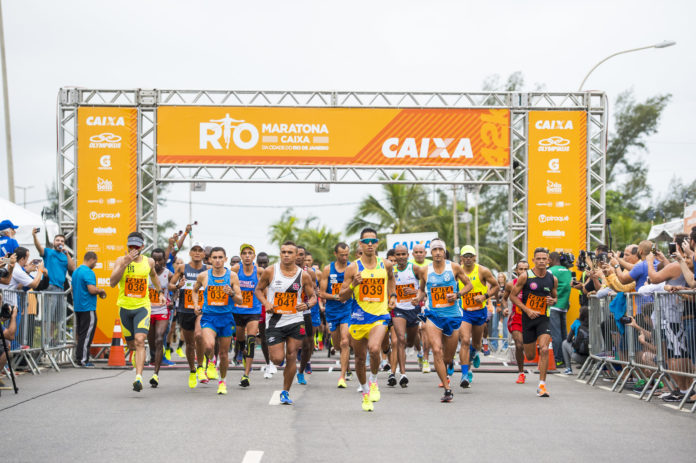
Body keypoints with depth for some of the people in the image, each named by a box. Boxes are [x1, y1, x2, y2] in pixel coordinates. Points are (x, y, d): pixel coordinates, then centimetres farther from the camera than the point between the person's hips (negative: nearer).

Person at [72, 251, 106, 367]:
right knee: (87, 334, -5)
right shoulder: (88, 272, -15)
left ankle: (78, 357, 16)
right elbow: (92, 289, -24)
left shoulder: (76, 271, 14)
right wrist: (101, 290, -4)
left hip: (77, 307, 9)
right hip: (88, 308, -9)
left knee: (80, 334, 14)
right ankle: (83, 360, -5)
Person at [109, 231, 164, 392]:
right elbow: (112, 282, -19)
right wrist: (125, 263, -26)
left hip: (142, 307, -1)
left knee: (139, 341, -19)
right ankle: (137, 357, 47)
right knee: (131, 345, 11)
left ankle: (138, 378, -27)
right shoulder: (121, 260, -5)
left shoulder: (149, 261, 3)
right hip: (125, 307, 1)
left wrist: (160, 292, 26)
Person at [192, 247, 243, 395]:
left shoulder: (232, 276, -2)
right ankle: (210, 361, 10)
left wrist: (231, 293, -21)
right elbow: (195, 290, 22)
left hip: (226, 317, 1)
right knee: (209, 346, -25)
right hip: (208, 316, -1)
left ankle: (222, 381, 30)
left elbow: (240, 301, -2)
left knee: (224, 353, 8)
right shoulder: (203, 276, 0)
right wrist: (196, 305, 8)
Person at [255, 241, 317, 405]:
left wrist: (307, 305, -16)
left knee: (291, 357, 1)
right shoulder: (270, 272, -4)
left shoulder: (303, 275, -1)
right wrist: (265, 303, -11)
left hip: (295, 321, 1)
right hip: (275, 321, -1)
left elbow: (313, 297, 7)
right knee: (277, 359, -6)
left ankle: (285, 392, 15)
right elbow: (259, 289, 8)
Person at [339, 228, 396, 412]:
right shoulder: (353, 268, -2)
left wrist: (393, 295, 16)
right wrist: (353, 285, -17)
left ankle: (374, 381, -1)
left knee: (374, 349, -27)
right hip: (359, 317, 1)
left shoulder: (386, 265, 4)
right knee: (360, 358, 9)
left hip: (380, 316, -1)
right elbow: (342, 297, 0)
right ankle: (365, 392, 31)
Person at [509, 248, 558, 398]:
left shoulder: (552, 279, 3)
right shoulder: (525, 276, -7)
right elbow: (513, 296, -3)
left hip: (544, 319, 1)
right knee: (530, 355, 6)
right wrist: (527, 310, -13)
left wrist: (553, 300, -6)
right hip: (528, 318, -1)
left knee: (544, 350, -18)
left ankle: (542, 385, -11)